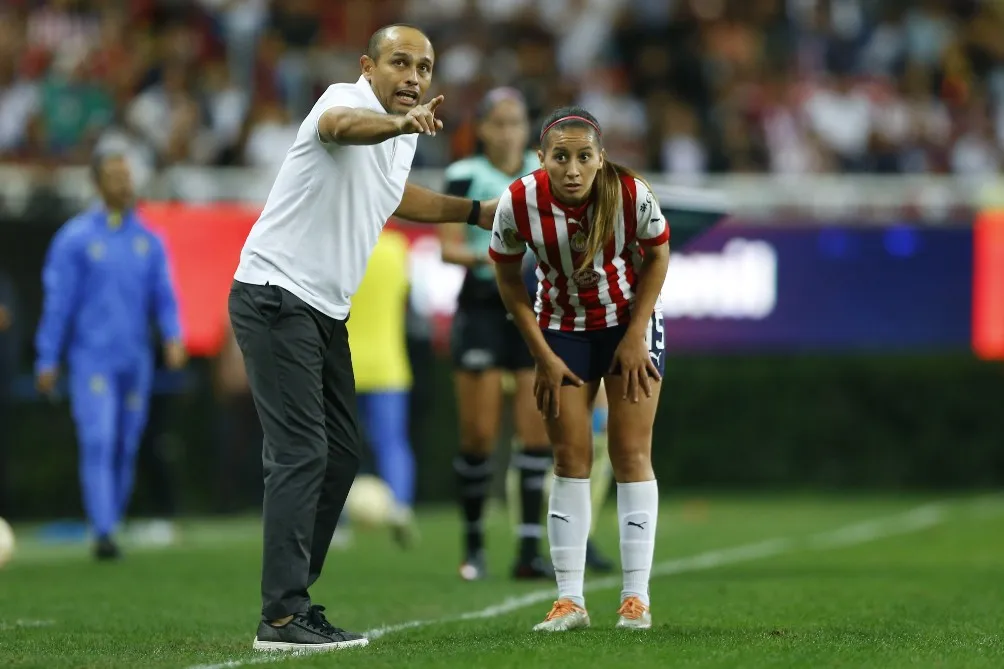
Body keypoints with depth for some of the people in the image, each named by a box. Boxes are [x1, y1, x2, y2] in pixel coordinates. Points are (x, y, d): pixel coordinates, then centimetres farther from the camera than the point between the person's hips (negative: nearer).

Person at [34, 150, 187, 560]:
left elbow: (164, 296, 10)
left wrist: (173, 336, -9)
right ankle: (103, 532, -19)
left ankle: (112, 524, 16)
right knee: (98, 444, -15)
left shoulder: (148, 240, 10)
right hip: (91, 358, -4)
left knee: (126, 449, 6)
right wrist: (47, 361, -2)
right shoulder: (75, 238, -2)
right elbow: (57, 303, -1)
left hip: (135, 360, 4)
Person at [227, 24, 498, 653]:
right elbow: (342, 125, -42)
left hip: (325, 312, 10)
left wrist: (475, 211, 41)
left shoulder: (403, 137, 13)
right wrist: (401, 123, -62)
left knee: (342, 453, 10)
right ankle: (282, 618, -17)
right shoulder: (347, 99, -14)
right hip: (275, 295, -10)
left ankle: (294, 598, 17)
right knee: (301, 454, -15)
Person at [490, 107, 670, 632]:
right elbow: (508, 280, -7)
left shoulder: (632, 194, -27)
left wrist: (635, 337, -9)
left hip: (630, 321, -1)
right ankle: (570, 599, 3)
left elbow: (657, 255, -7)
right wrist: (543, 357, -6)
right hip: (561, 328, 1)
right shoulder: (518, 203, -24)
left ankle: (636, 597, 1)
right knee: (570, 459, -1)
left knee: (631, 454, -3)